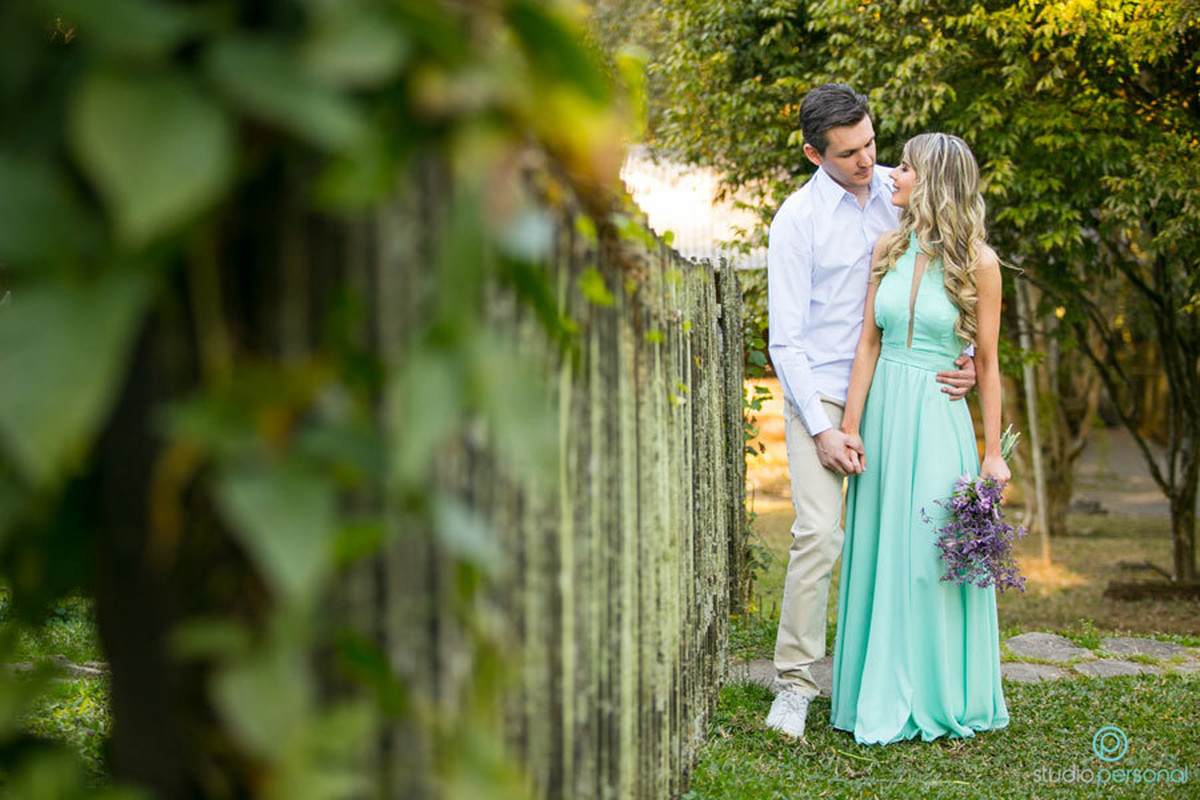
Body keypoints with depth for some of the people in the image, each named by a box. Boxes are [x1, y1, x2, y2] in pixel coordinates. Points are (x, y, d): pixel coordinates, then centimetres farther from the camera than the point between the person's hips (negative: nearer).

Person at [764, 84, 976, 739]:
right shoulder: (796, 220, -8)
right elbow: (785, 340, -8)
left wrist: (966, 359, -5)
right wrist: (822, 429, -15)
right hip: (820, 393, -4)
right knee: (818, 532, -15)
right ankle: (794, 683, -7)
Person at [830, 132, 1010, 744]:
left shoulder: (977, 262, -5)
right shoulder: (887, 250, 6)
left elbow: (986, 363, -2)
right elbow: (868, 345, 6)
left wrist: (992, 452, -2)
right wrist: (849, 427, -1)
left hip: (938, 418, -4)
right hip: (883, 411, 4)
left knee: (933, 555, -3)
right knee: (878, 553, 6)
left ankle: (937, 698, 10)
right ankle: (883, 698, 15)